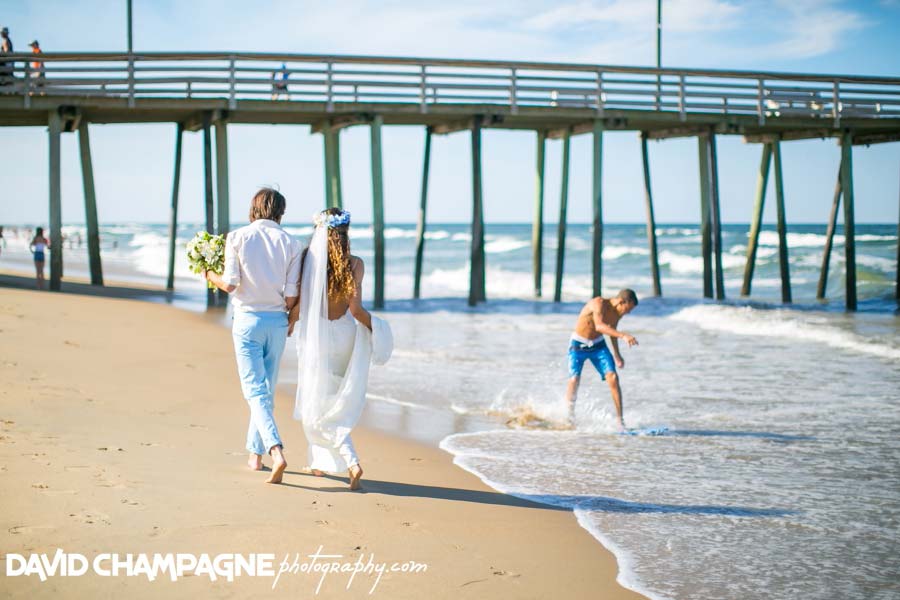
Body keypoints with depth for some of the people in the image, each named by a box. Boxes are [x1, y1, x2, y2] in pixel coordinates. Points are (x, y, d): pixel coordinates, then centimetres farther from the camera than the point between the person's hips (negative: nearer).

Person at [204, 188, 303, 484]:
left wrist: (209, 273, 10)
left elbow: (230, 284, -10)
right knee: (266, 390, 15)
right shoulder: (290, 243, 0)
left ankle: (276, 451, -23)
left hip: (248, 319, -3)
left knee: (255, 391, -5)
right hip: (277, 321, 3)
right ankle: (255, 454, 24)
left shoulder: (237, 237, -5)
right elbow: (291, 295, -2)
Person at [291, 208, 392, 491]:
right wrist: (374, 327, 2)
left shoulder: (307, 261, -9)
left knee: (318, 406, 6)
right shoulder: (354, 264, -9)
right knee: (339, 404, 20)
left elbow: (297, 310, -6)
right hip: (345, 335, 2)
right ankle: (321, 462, 27)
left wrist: (287, 326, 13)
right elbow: (356, 309, -15)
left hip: (315, 337, -2)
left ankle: (351, 461, -12)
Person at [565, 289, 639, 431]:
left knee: (613, 378, -12)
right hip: (579, 345, -5)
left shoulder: (617, 312, -5)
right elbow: (599, 326, -43)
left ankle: (621, 421, -10)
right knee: (574, 380, -18)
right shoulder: (599, 303, -27)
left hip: (598, 345, 5)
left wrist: (616, 355, 23)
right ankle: (570, 413, 11)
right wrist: (623, 335, -54)